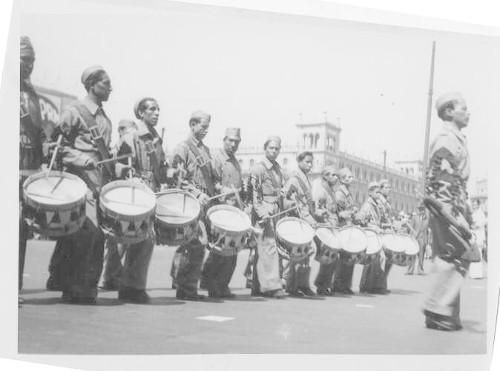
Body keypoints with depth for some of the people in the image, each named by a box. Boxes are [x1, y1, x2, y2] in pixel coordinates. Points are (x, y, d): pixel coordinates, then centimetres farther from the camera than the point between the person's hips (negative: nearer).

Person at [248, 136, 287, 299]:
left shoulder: (278, 168, 18)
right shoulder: (258, 169, -6)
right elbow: (255, 195, -10)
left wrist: (282, 211, 17)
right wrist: (262, 214, -19)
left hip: (276, 212, 8)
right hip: (263, 213, -8)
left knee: (262, 250, 9)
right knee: (270, 247, -13)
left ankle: (258, 287, 12)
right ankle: (272, 285, -13)